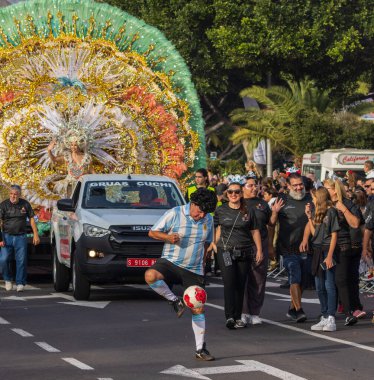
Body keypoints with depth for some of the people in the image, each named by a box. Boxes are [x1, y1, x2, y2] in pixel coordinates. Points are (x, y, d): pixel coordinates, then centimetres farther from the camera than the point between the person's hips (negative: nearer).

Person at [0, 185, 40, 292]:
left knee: (21, 261, -3)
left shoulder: (25, 204, 3)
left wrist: (35, 234, 5)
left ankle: (20, 283, 6)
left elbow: (31, 219, 11)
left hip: (21, 237, 1)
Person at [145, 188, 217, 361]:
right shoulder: (175, 214, -9)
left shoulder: (209, 219, 6)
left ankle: (200, 349, 11)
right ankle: (175, 301, -12)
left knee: (198, 309, 0)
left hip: (194, 271, 3)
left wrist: (202, 264, 17)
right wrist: (168, 237, -23)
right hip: (170, 262, -3)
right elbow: (152, 232, -5)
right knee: (151, 276, -36)